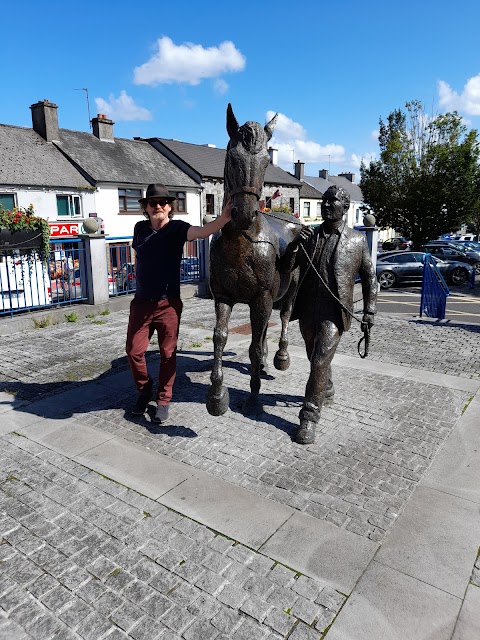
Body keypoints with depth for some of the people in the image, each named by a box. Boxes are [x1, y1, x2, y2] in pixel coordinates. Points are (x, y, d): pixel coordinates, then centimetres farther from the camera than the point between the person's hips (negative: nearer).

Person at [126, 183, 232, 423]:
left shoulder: (177, 228, -9)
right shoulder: (140, 228, 5)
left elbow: (202, 231, -29)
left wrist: (224, 218, -47)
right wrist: (141, 281, 13)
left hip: (168, 304, -3)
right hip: (141, 302, 4)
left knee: (168, 354, 6)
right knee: (134, 351, 6)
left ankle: (163, 400, 24)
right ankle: (144, 392, 30)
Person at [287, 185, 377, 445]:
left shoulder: (357, 240, 1)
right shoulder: (310, 235, 7)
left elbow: (369, 277, 8)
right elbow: (287, 265, 3)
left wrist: (369, 310, 4)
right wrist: (295, 245, -15)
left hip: (334, 313, -4)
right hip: (307, 310, 4)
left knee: (320, 362, -11)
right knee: (316, 358, 20)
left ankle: (309, 418, -2)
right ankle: (326, 389, 48)